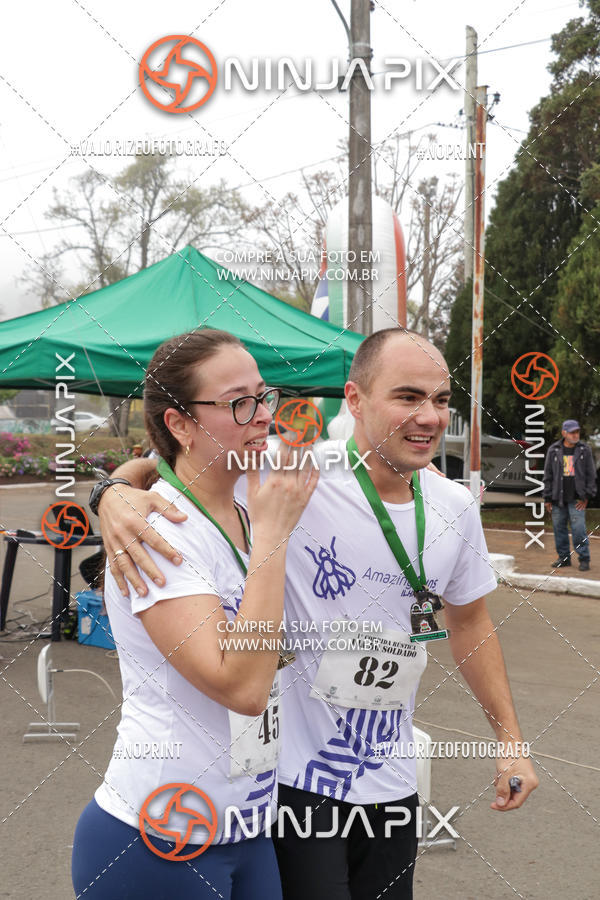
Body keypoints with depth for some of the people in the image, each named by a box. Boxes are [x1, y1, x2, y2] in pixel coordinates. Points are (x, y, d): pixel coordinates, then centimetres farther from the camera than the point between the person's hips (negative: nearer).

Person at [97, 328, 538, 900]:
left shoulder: (455, 508, 0)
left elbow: (470, 621, 15)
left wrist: (509, 737, 16)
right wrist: (116, 492, -33)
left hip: (390, 781, 6)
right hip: (295, 776, -5)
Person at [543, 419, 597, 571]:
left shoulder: (585, 450, 2)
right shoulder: (553, 450, 4)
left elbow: (591, 475, 5)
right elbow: (548, 476, 7)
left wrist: (587, 497, -3)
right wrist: (547, 498, 4)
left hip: (576, 498, -2)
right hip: (558, 498, 2)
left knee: (578, 529, -8)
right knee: (559, 528, 6)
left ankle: (584, 559, 3)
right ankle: (564, 557, 19)